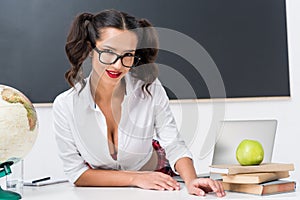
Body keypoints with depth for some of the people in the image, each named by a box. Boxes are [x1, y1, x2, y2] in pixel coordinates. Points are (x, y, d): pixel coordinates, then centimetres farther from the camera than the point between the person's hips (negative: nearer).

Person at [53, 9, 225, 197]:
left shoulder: (150, 90, -16)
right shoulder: (65, 105, -16)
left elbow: (174, 145, -7)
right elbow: (76, 173, -11)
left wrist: (191, 181, -26)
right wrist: (136, 178, -18)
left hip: (158, 185, 2)